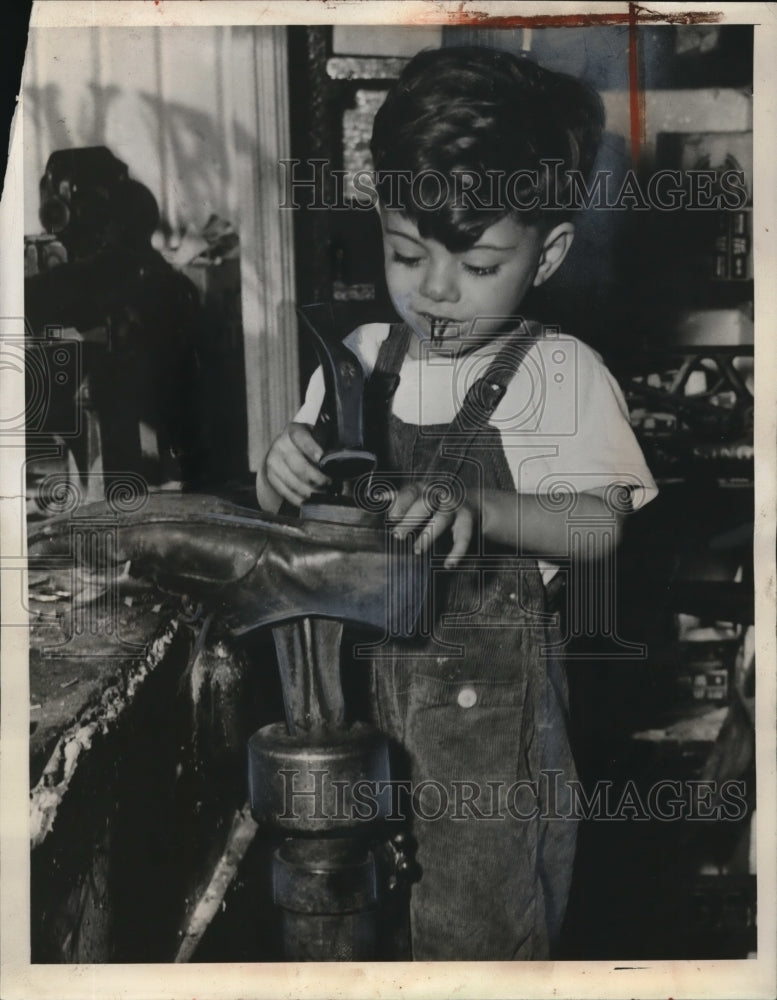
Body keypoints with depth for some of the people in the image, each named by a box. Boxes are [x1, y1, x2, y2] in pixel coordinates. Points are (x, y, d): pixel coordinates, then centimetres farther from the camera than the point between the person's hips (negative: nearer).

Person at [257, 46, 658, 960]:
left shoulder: (559, 372, -10)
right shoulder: (359, 360, 1)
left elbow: (601, 525, -17)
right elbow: (290, 506, 6)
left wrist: (476, 507, -33)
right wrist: (286, 472, -17)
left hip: (490, 687, -4)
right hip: (360, 669, 4)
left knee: (477, 924, 10)